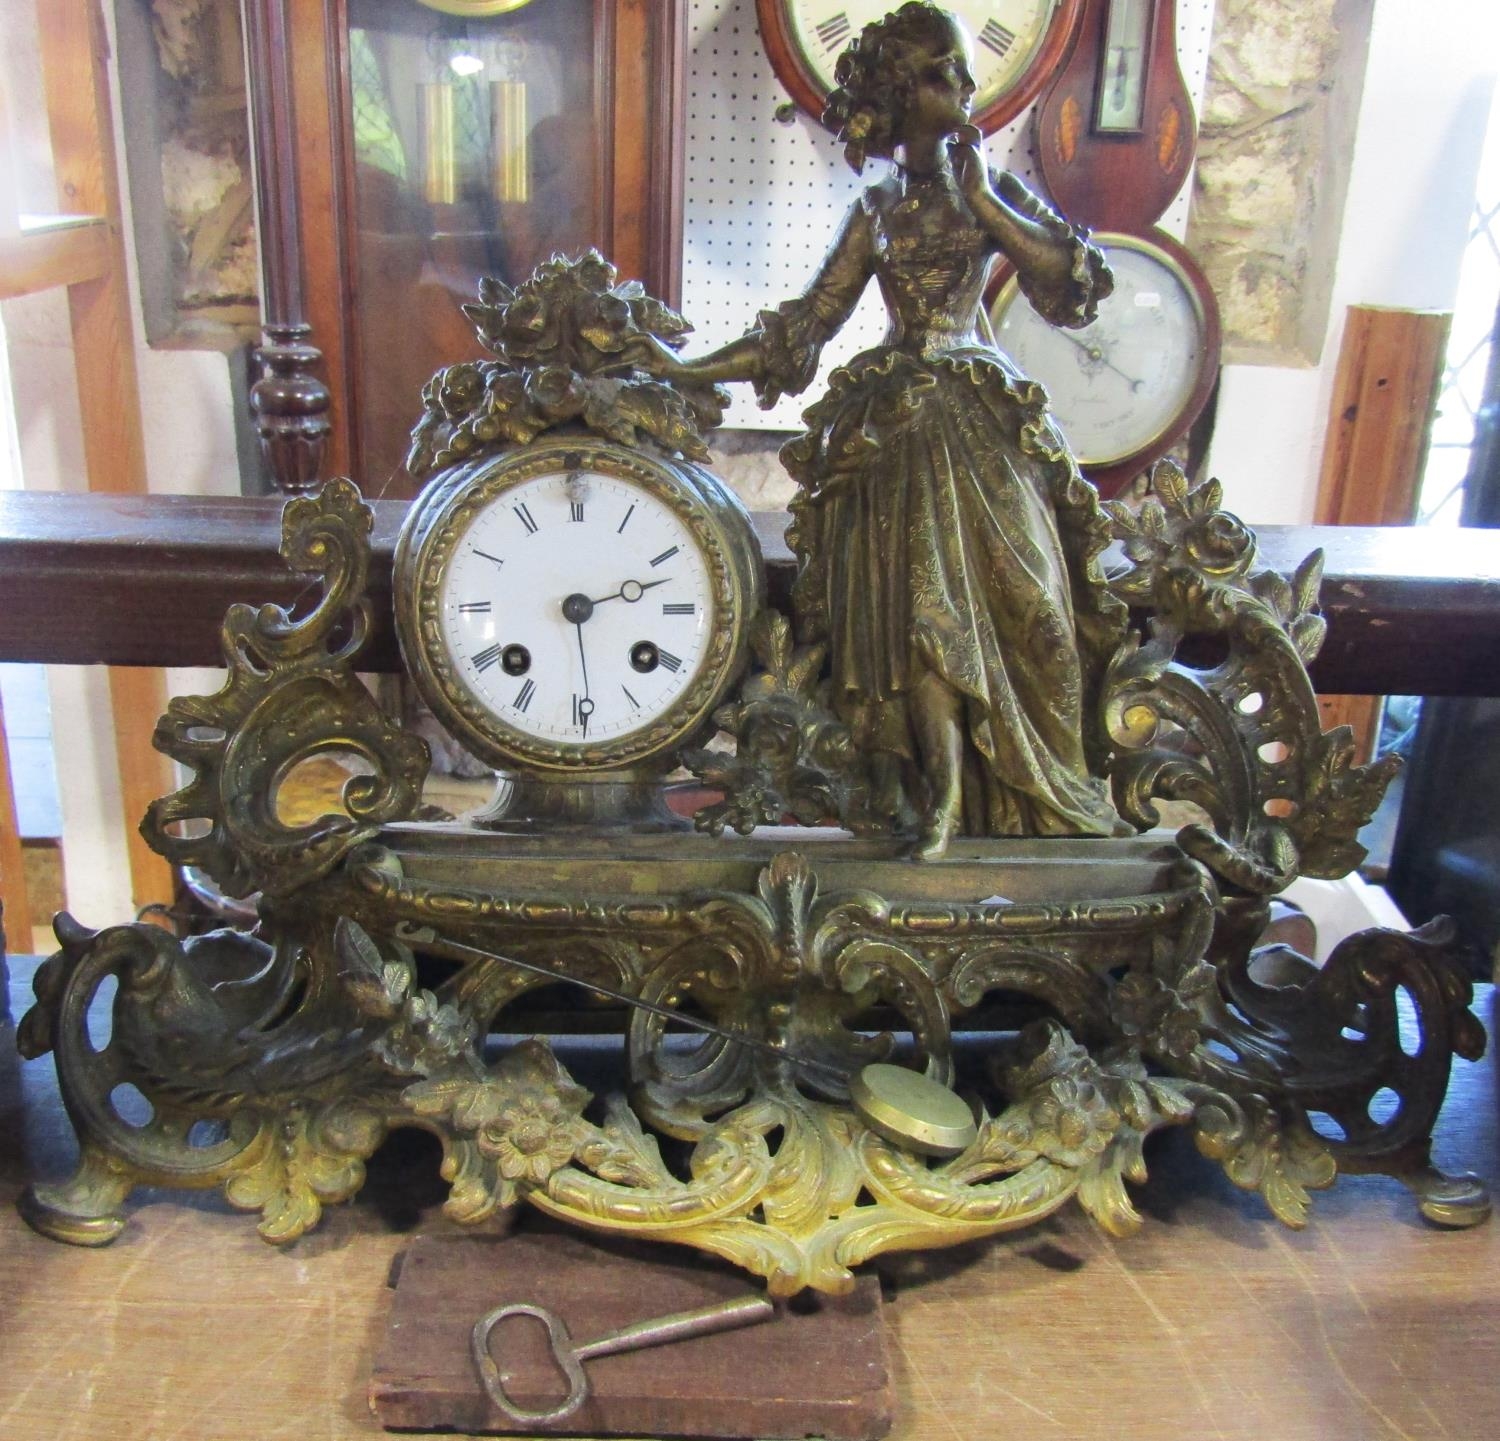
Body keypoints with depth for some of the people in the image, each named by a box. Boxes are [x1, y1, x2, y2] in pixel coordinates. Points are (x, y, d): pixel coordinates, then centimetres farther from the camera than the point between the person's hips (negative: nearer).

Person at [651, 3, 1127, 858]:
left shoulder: (996, 191, 10)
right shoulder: (877, 211, 12)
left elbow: (1079, 279, -5)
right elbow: (802, 329, 10)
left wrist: (982, 199, -7)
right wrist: (688, 371, 3)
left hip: (984, 420, 0)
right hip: (896, 427, 0)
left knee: (1010, 595, -4)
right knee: (922, 606, -9)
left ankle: (1024, 789, 11)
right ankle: (943, 801, -4)